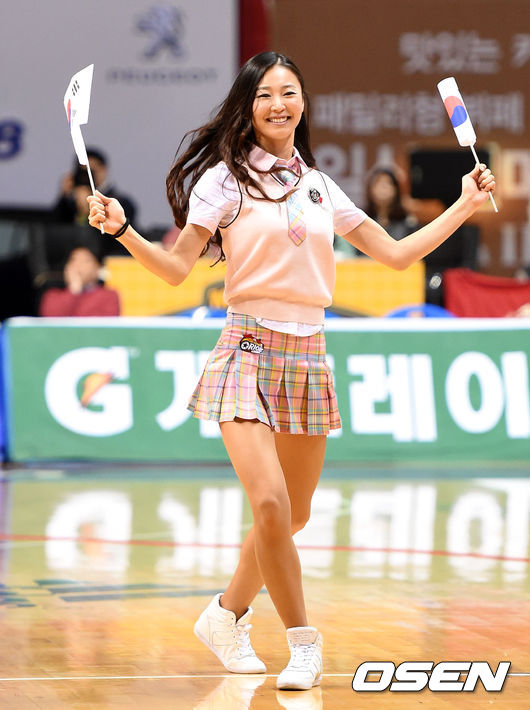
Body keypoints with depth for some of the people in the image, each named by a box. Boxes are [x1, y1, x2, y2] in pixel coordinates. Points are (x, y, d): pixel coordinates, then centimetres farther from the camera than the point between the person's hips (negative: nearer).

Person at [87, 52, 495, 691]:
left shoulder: (320, 187, 13)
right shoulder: (224, 178, -1)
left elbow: (397, 254, 18)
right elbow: (176, 267, -5)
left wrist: (465, 207, 16)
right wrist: (123, 231, -21)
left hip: (308, 356, 5)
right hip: (250, 350, -5)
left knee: (292, 517, 9)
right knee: (270, 505, -20)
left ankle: (226, 615, 32)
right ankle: (303, 642, -4)